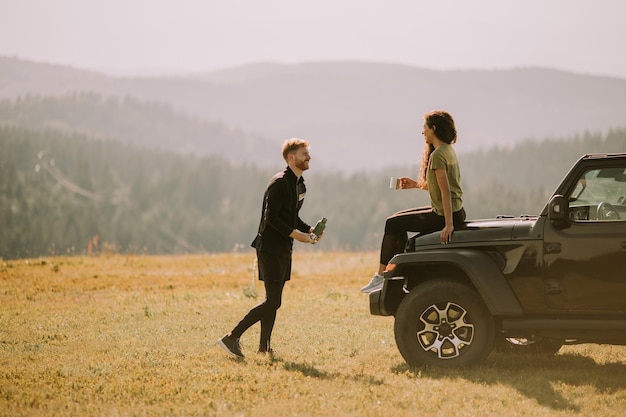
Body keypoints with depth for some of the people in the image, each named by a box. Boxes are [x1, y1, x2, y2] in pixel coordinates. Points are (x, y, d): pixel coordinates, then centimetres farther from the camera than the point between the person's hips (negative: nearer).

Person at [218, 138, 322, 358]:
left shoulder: (299, 184, 15)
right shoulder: (279, 183, -15)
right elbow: (271, 217, -21)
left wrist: (309, 230, 6)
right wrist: (295, 234, -23)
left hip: (283, 249, 10)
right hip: (270, 248, -10)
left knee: (273, 301, 11)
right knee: (272, 302, -12)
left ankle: (264, 346, 18)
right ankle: (232, 338, -9)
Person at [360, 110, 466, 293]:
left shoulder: (437, 155, -17)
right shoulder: (448, 150, 13)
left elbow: (445, 190, -25)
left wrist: (448, 225, -29)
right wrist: (416, 184, 15)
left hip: (444, 215, -10)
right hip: (456, 211, 10)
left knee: (392, 223, -3)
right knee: (399, 219, 20)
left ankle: (381, 276, 2)